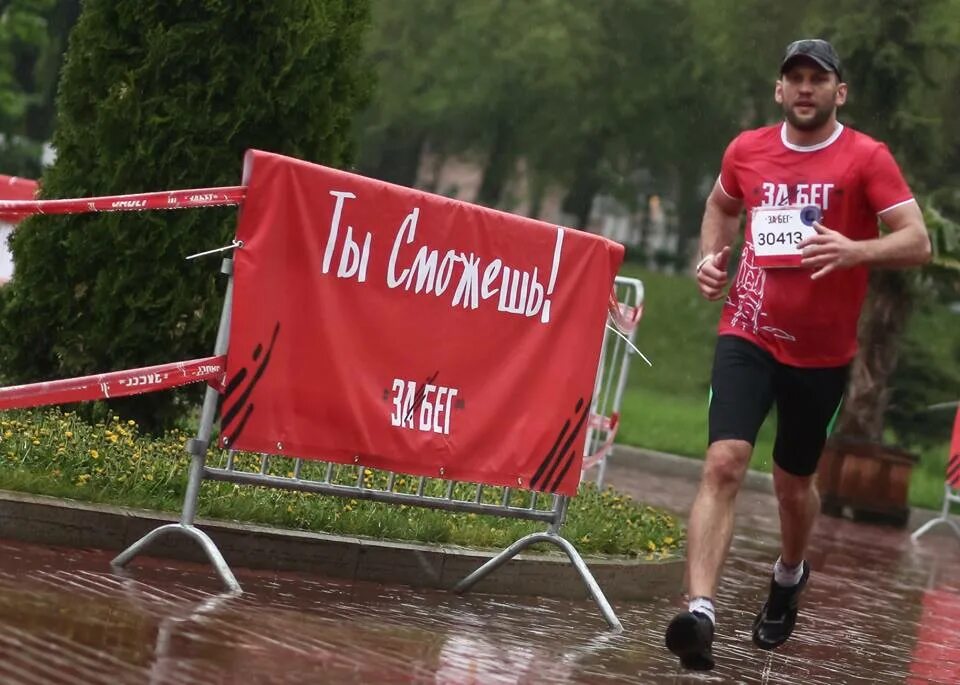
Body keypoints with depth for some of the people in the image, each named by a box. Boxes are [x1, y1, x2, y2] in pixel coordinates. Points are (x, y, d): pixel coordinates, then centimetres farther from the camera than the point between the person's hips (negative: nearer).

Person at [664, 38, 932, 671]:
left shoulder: (867, 158, -7)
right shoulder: (747, 150, 4)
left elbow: (918, 242, -13)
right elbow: (721, 205, 26)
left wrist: (854, 250, -30)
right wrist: (712, 257, 7)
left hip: (822, 352, -1)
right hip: (748, 337, 1)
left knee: (794, 482, 14)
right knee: (725, 462, -18)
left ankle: (790, 575, 46)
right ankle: (701, 612, -26)